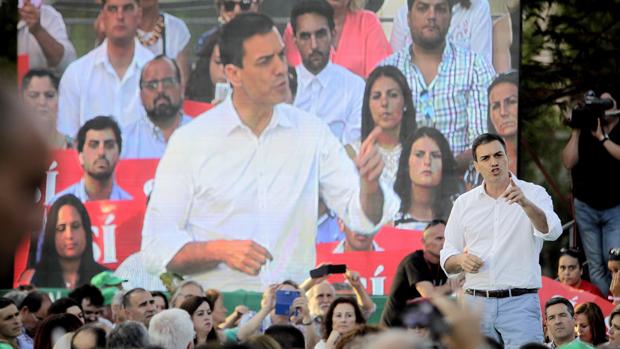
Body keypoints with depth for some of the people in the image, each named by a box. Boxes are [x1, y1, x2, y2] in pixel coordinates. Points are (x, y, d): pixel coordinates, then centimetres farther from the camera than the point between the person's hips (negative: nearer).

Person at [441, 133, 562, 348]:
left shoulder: (534, 195, 2)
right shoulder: (464, 203, 12)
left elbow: (551, 231, -17)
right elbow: (447, 260, 14)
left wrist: (526, 203, -34)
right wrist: (461, 260, -10)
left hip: (520, 304, -3)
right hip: (476, 303, 3)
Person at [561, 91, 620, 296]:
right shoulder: (584, 132, 8)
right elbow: (569, 162, -2)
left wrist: (602, 137, -16)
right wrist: (576, 131, -7)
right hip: (586, 207, 3)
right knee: (595, 266, 1)